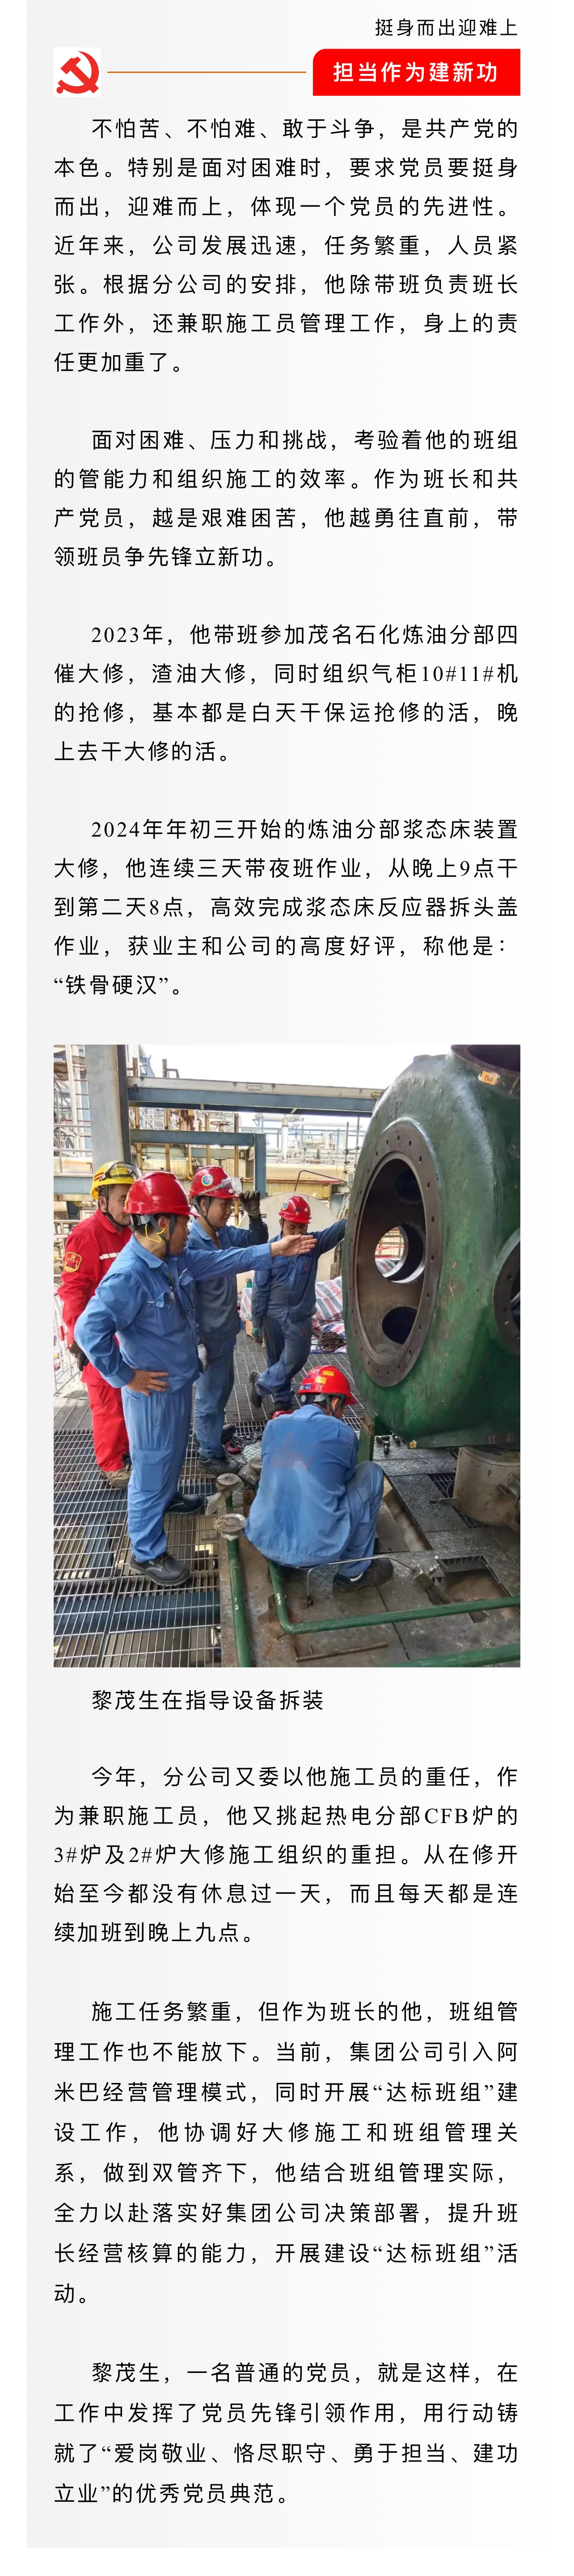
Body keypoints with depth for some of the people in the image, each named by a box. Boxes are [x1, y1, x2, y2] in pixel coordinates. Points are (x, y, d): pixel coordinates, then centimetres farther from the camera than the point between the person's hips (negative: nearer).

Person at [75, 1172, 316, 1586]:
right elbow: (91, 1330, -36)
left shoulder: (172, 1260, -2)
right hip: (154, 1392, -9)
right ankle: (148, 1553, 15)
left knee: (174, 1453, 31)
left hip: (180, 1382, 9)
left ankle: (170, 1498, 57)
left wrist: (272, 1251, 0)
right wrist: (125, 1377, -25)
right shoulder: (130, 1276, -31)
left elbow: (220, 1262, 7)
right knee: (152, 1468, 3)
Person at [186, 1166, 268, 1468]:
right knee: (209, 1396, 6)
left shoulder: (226, 1234, -2)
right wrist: (196, 1344, -23)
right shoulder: (191, 1245, -26)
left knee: (223, 1387, 26)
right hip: (210, 1338, -9)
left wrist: (255, 1216, -6)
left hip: (226, 1332, 9)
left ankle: (215, 1430, 46)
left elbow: (258, 1241, 15)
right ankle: (210, 1453, 20)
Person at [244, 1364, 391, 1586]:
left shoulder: (273, 1427, 7)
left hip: (263, 1542, 5)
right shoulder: (341, 1433, -4)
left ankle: (279, 1559, 25)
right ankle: (354, 1571, 19)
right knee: (372, 1475, 15)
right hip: (316, 1551, -5)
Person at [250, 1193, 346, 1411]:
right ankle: (282, 1400, 29)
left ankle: (262, 1382, 18)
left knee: (295, 1359, -4)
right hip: (274, 1316, 0)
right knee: (277, 1361, 12)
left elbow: (338, 1230, -25)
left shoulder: (314, 1244, -7)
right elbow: (260, 1289, -5)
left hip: (300, 1317, 1)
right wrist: (256, 1321, -4)